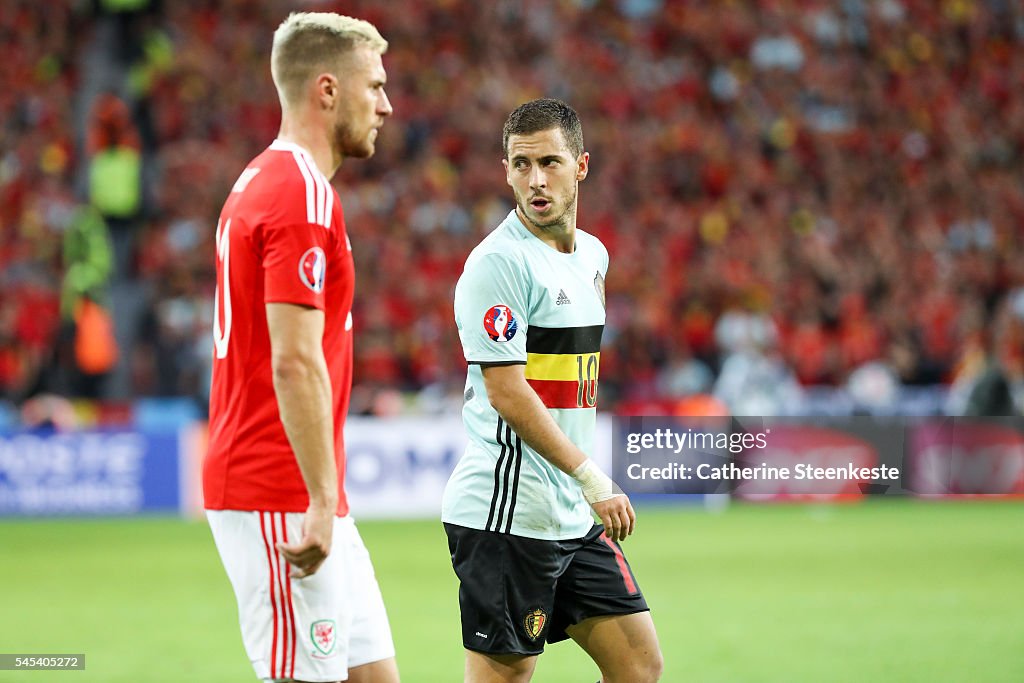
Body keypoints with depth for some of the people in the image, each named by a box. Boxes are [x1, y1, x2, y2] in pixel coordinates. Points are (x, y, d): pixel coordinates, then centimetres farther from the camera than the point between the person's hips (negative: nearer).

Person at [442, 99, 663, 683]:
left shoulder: (592, 255, 13)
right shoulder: (498, 261, -13)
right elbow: (506, 393, -19)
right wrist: (591, 478, -23)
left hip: (576, 516, 8)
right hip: (506, 515, -8)